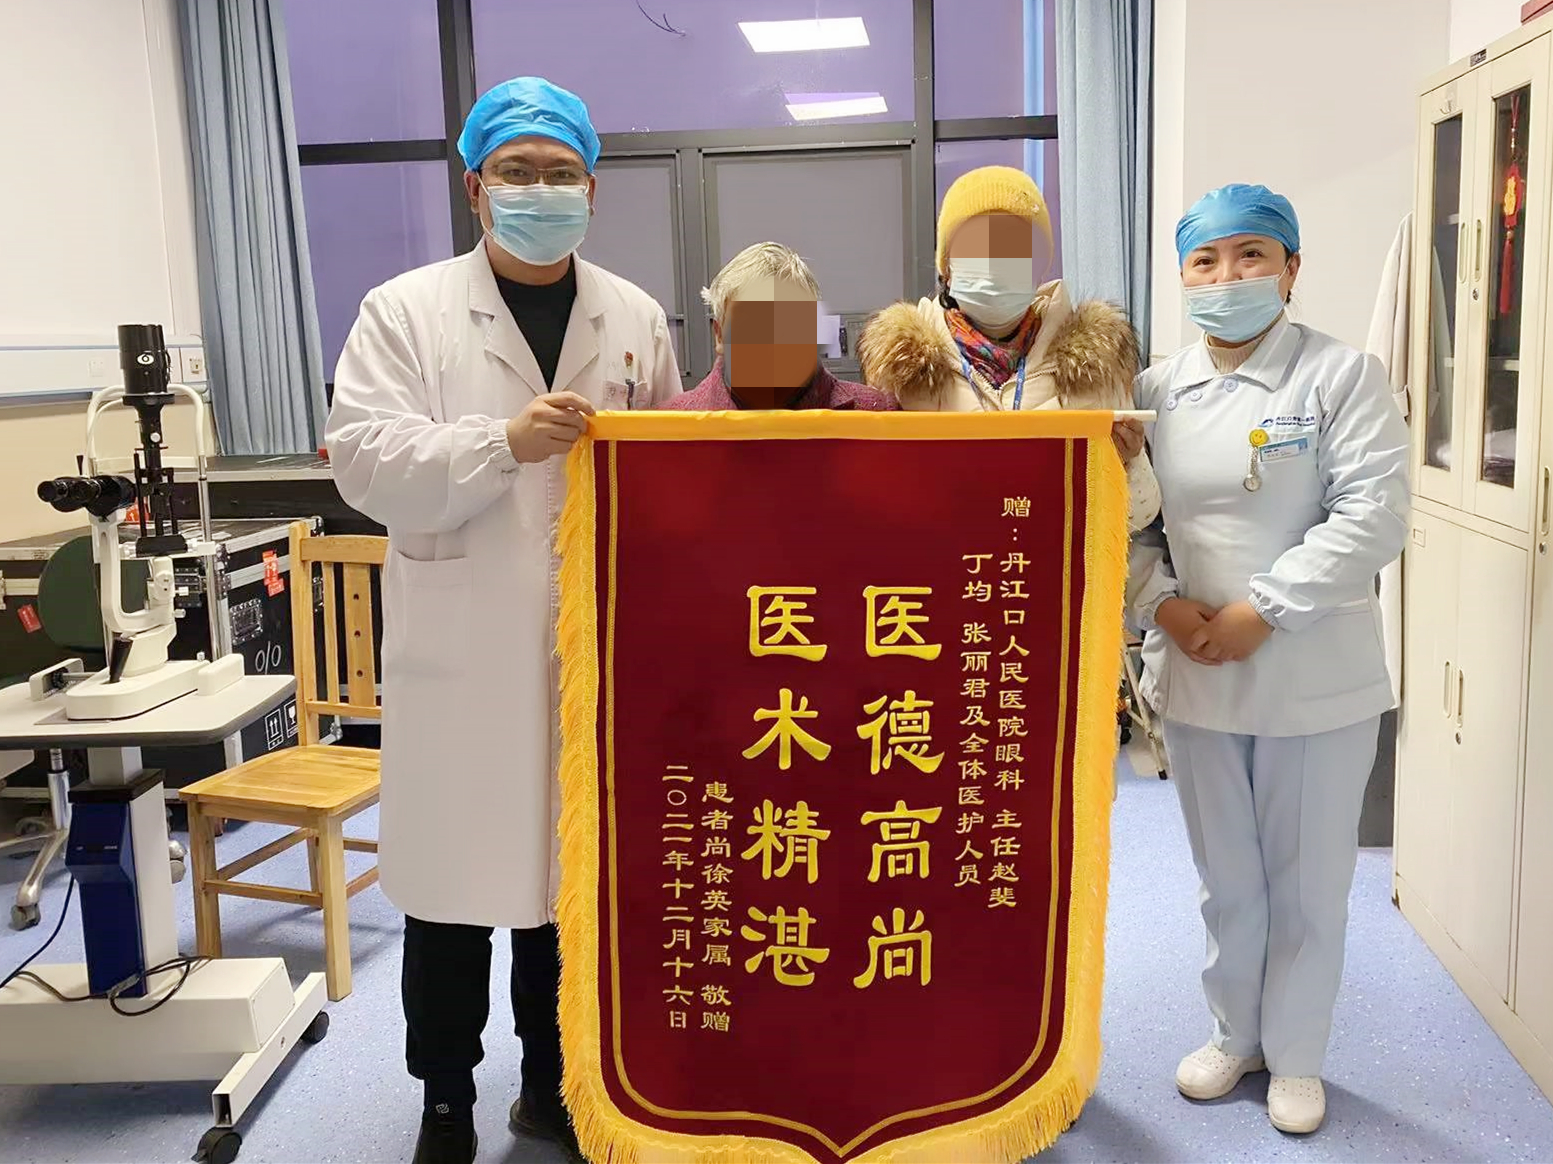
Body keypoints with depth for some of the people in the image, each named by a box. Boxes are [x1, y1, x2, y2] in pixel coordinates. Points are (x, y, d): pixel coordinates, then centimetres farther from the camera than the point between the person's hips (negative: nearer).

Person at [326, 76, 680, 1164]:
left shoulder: (635, 317, 9)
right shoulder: (405, 311, 0)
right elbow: (366, 461, -12)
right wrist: (505, 443, -23)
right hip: (462, 654, -2)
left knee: (573, 875, 13)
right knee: (451, 882, 6)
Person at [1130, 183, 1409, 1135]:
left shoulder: (1343, 375, -7)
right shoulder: (1157, 390, 5)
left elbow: (1374, 514, -15)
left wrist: (1263, 610, -19)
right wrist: (1163, 602, -13)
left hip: (1316, 678, -3)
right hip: (1194, 672, 3)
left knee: (1309, 879, 10)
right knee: (1226, 876, 17)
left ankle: (1296, 1055, 31)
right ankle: (1236, 1034, 37)